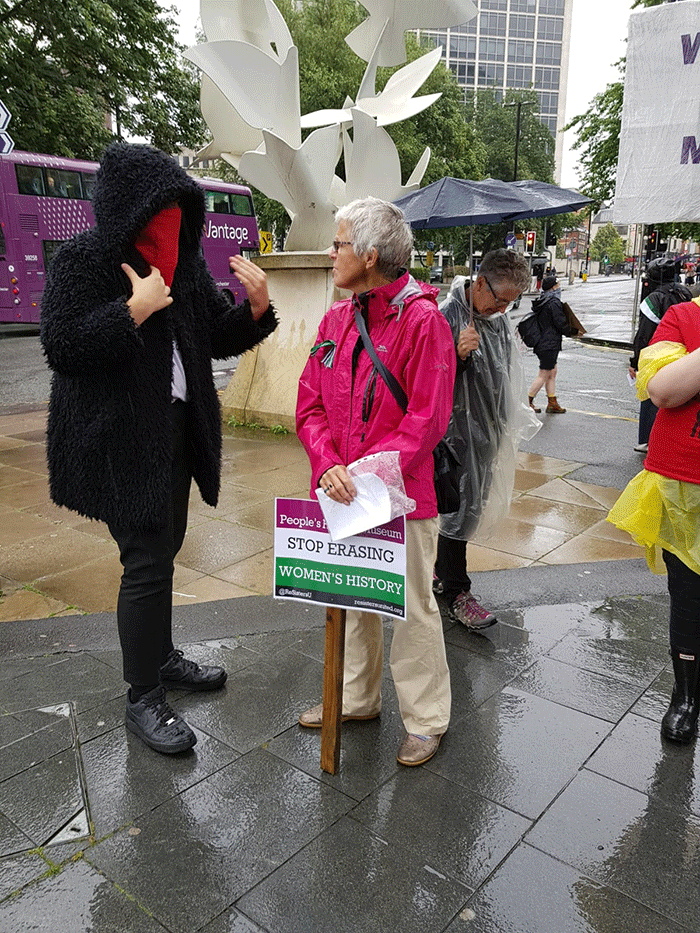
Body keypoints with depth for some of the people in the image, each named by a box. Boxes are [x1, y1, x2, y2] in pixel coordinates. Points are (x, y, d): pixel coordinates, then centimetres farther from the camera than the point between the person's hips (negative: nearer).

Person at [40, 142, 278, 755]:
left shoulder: (185, 262, 9)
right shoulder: (83, 260, -10)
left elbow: (220, 337, 11)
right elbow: (61, 347, -18)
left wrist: (256, 309, -8)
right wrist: (135, 310, -23)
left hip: (177, 429, 7)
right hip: (121, 439, -7)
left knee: (165, 547, 17)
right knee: (147, 560, -5)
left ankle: (162, 658, 37)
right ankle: (142, 698, 12)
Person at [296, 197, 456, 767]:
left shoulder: (422, 320, -12)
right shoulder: (336, 319, 8)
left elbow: (427, 420, -15)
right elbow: (310, 404, 6)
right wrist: (329, 465, -11)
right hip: (341, 491, 6)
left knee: (412, 607, 7)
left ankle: (426, 719, 27)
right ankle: (357, 698, 39)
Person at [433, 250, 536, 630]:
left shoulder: (499, 319, 8)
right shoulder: (449, 315, -18)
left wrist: (509, 423, 25)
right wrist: (458, 355, -36)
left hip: (489, 429, 9)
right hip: (459, 430, -9)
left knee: (472, 505, 17)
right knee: (460, 508, -3)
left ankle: (443, 571, 34)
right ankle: (456, 593, 9)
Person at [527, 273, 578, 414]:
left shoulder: (540, 301, 12)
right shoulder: (554, 302, -17)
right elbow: (561, 324, -17)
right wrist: (574, 332, -1)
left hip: (541, 343, 10)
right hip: (550, 345, -10)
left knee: (552, 372, 14)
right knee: (544, 375, -3)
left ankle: (552, 403, 17)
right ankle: (528, 402, 1)